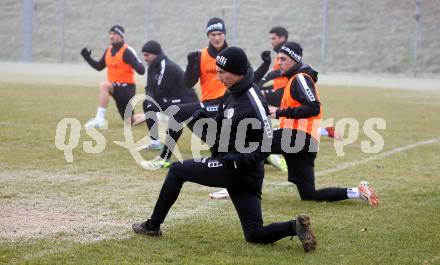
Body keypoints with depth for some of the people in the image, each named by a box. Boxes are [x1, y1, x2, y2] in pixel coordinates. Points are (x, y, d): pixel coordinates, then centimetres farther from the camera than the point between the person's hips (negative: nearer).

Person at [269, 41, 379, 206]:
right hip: (306, 144, 10)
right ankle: (357, 192, 6)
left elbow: (313, 108, -20)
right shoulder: (295, 79, 25)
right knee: (309, 195, 10)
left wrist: (281, 113, -19)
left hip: (297, 137, -10)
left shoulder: (300, 78, -6)